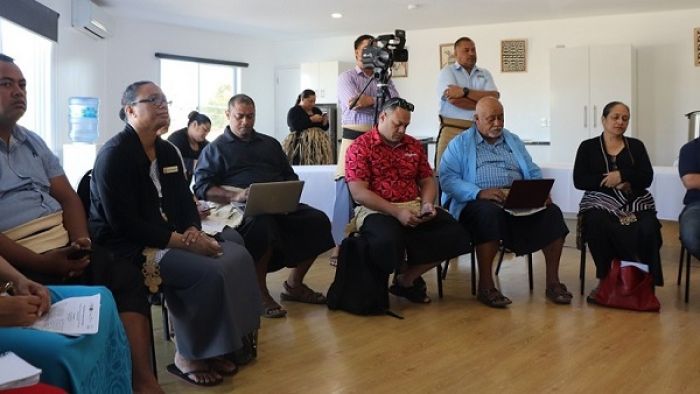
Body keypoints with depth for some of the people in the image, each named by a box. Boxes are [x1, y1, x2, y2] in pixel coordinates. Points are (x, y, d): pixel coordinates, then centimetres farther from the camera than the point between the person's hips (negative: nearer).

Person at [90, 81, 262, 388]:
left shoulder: (167, 151, 13)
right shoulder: (114, 155, -13)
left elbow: (185, 202, 14)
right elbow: (124, 224, -21)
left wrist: (193, 232, -10)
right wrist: (182, 242, -22)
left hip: (170, 240, 9)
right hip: (127, 248, -9)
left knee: (237, 256, -7)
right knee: (209, 273, -26)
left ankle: (215, 346, 1)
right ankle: (187, 357, -6)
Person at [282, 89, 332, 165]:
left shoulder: (317, 110, 17)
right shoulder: (293, 111, 1)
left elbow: (324, 128, 19)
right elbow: (295, 126, -16)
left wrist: (325, 122, -3)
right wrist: (311, 119, -16)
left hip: (318, 145, 5)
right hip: (301, 146, -5)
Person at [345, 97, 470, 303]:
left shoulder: (414, 145, 18)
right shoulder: (360, 147, -1)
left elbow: (427, 180, 20)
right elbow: (359, 193, -11)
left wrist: (427, 203, -4)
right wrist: (397, 211, -19)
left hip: (414, 208, 6)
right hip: (376, 210, -6)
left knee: (455, 234, -17)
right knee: (388, 241, -40)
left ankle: (406, 278, -1)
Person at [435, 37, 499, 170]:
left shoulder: (485, 74, 16)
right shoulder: (447, 72, 5)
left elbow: (494, 98, -2)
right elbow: (453, 99, -12)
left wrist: (465, 92, -10)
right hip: (452, 130, -3)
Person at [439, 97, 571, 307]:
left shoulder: (514, 141, 24)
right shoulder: (460, 144, 8)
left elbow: (534, 173, 19)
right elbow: (448, 178, -7)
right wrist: (479, 192, -23)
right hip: (478, 202, -4)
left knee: (552, 213, -21)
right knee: (490, 213, -38)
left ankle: (552, 282, -11)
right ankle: (485, 286, -29)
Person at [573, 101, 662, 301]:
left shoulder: (636, 146, 17)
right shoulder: (588, 147, 12)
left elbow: (647, 178, 4)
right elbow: (579, 181, -1)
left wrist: (622, 175, -13)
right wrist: (610, 182, -11)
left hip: (635, 202, 2)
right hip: (601, 203, -1)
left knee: (648, 230, -31)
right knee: (597, 225, -36)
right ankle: (605, 279, -22)